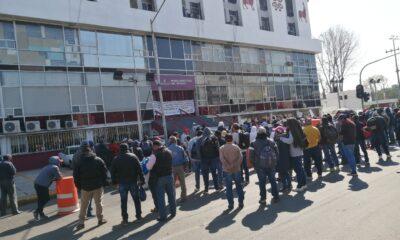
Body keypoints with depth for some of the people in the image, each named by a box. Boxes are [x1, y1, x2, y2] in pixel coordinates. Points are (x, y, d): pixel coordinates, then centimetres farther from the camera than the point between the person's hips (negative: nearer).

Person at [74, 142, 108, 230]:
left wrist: (79, 186, 9)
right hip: (98, 186, 0)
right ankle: (100, 219, 19)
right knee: (98, 203, 11)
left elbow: (76, 176, -1)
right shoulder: (98, 160, -4)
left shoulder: (79, 163, -4)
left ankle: (81, 222, 12)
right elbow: (104, 172, -2)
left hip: (85, 187, 0)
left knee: (83, 205, 10)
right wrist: (103, 182, 7)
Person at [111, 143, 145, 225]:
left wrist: (114, 181, 10)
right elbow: (139, 169, -5)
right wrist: (142, 179, -1)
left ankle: (125, 219, 10)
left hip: (122, 183, 0)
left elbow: (113, 172, 2)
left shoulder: (116, 159, 0)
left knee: (123, 201, 7)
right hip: (133, 182, 0)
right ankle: (139, 215, 22)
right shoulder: (133, 156, -3)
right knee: (136, 199, 13)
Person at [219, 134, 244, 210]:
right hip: (236, 170, 1)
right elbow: (241, 157, -8)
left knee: (229, 188, 7)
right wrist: (237, 165, -5)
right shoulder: (236, 147, 2)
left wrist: (228, 166, -12)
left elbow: (222, 158, -13)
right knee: (239, 186, 14)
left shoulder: (222, 148, 0)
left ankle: (230, 204, 10)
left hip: (227, 170, -1)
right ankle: (241, 203, 20)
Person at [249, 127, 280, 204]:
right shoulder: (271, 141, 4)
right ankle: (276, 197, 18)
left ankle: (263, 198, 8)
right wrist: (275, 162, 12)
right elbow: (276, 152, 5)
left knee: (262, 182, 5)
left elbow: (251, 155, -9)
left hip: (260, 166, -3)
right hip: (271, 165, 3)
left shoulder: (254, 143, -6)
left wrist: (254, 164, 2)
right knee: (273, 180, 13)